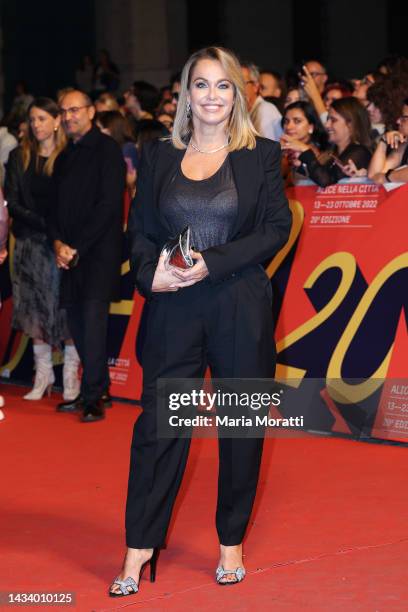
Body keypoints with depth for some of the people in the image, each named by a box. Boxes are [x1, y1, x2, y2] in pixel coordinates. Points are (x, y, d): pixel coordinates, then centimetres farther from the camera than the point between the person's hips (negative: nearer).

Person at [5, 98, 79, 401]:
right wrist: (41, 223, -12)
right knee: (35, 309, 4)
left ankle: (71, 375, 5)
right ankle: (43, 374, 10)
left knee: (67, 308, -2)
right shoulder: (19, 157, 7)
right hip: (31, 242, 3)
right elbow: (12, 202, 1)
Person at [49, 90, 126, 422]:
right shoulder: (65, 157, 18)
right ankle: (97, 391, 15)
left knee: (93, 317, -15)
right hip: (70, 253, 7)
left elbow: (109, 204, -12)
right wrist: (58, 243, -1)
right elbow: (57, 206, 18)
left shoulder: (107, 149, -5)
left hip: (99, 249, -7)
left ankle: (94, 397, -12)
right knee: (77, 323, 6)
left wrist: (77, 247, -13)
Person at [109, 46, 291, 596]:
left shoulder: (261, 155, 2)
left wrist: (212, 262, -14)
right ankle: (140, 544, 11)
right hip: (174, 307, 1)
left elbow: (277, 227, -4)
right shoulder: (157, 158, 9)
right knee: (157, 422, 1)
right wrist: (150, 274, -12)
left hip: (241, 307, -1)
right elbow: (140, 230, 8)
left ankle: (231, 542, 21)